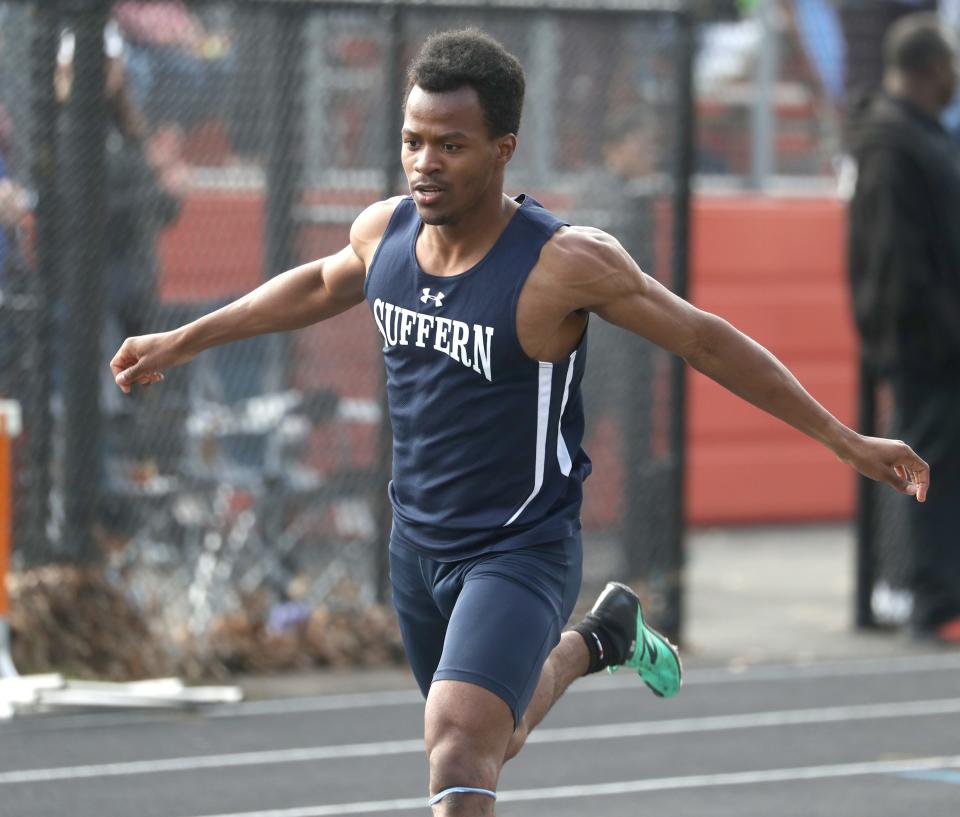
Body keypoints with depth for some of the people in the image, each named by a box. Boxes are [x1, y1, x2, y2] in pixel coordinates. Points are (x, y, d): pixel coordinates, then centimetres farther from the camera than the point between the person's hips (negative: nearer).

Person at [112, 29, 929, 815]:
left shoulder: (564, 262, -22)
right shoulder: (385, 231, -6)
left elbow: (707, 342, -13)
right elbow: (321, 284, 18)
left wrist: (848, 441, -10)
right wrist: (182, 341, 26)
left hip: (521, 552, -6)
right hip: (418, 541, 7)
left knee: (458, 740, -26)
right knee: (491, 740, 26)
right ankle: (599, 640, 55)